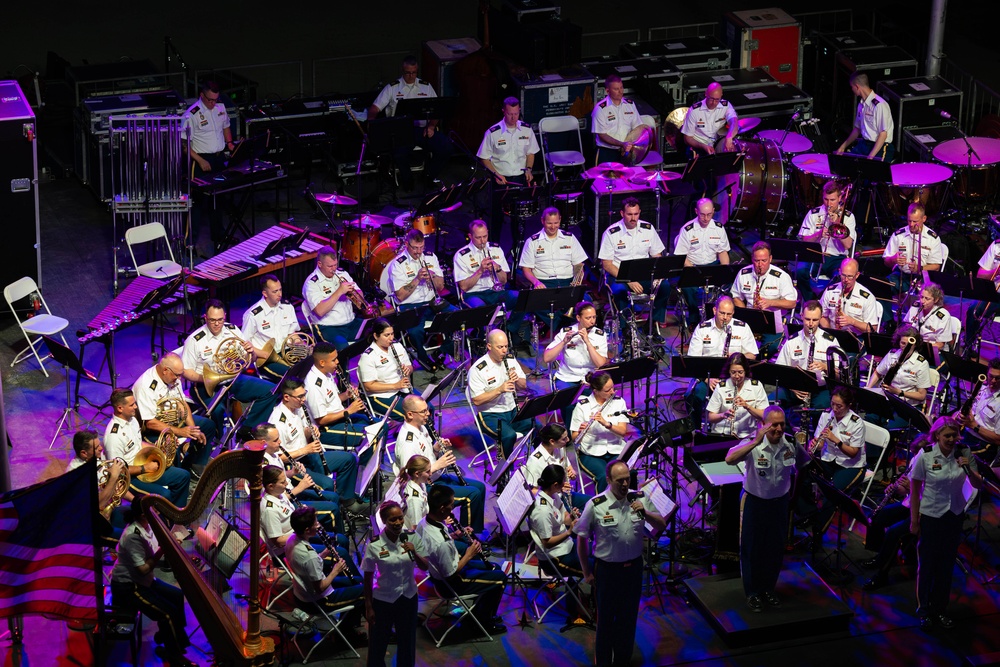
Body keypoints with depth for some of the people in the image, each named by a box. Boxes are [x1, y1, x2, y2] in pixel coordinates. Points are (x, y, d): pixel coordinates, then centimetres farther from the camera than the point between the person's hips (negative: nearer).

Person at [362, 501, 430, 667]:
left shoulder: (412, 537, -9)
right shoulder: (374, 545, -18)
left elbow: (425, 567, -6)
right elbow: (368, 577, -8)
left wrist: (414, 553, -26)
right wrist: (368, 607, -5)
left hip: (408, 597, 3)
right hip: (383, 600, -3)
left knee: (407, 643, 17)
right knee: (378, 643, 10)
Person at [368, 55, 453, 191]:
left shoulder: (426, 87, 17)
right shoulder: (392, 88, 11)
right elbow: (374, 108, 6)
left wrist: (431, 126, -8)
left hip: (423, 129, 2)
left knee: (447, 148, -23)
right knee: (399, 153, -36)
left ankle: (431, 174, 8)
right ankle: (406, 179, -1)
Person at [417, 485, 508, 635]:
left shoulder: (424, 523, -13)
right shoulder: (441, 543, -40)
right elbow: (451, 576, -28)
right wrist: (468, 555, -17)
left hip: (437, 570, 9)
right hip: (450, 585, -9)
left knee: (494, 568, 21)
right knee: (500, 578, 4)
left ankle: (480, 612, 35)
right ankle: (483, 621, 22)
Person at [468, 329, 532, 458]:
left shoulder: (510, 360, 5)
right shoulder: (478, 369, -14)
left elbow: (524, 386, 11)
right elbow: (477, 400, -17)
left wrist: (517, 380, -12)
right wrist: (499, 390, -27)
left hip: (512, 410, 6)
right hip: (490, 415, -6)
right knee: (509, 435, -33)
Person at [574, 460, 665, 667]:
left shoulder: (640, 499, -6)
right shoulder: (595, 505, -15)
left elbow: (661, 526, 2)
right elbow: (581, 539, -6)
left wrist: (645, 513, -19)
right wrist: (587, 573, -2)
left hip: (634, 566, 3)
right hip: (607, 569, -3)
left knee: (628, 616, 17)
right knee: (606, 618, 10)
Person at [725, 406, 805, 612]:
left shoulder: (791, 443, -11)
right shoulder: (752, 443, -22)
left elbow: (802, 464, 12)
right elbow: (730, 459, -44)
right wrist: (756, 442, -49)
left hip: (780, 501, 3)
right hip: (755, 501, -3)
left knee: (776, 547, 14)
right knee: (752, 547, 7)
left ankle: (768, 589, 33)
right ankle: (752, 592, 22)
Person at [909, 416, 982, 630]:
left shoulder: (964, 454, -9)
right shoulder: (925, 456, -17)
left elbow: (978, 485, -5)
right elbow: (915, 489, -9)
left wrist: (969, 469, -25)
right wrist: (914, 520, -6)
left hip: (955, 515, 3)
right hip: (930, 516, -3)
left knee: (947, 564, 12)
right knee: (927, 564, 7)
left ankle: (941, 609, 28)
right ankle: (924, 610, 24)